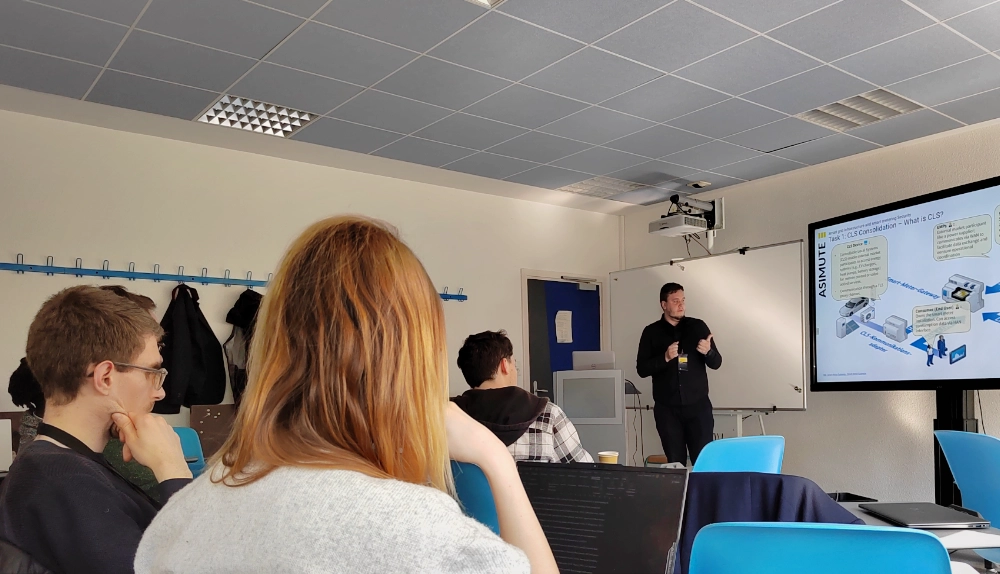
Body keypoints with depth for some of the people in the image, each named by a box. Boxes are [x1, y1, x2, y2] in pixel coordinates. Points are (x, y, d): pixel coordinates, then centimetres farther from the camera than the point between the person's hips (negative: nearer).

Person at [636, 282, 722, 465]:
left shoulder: (698, 326, 6)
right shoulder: (651, 332, 4)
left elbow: (716, 363, 5)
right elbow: (642, 369, -1)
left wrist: (708, 352, -16)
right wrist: (665, 358, -16)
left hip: (698, 405, 0)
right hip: (667, 408, 0)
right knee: (675, 462, 5)